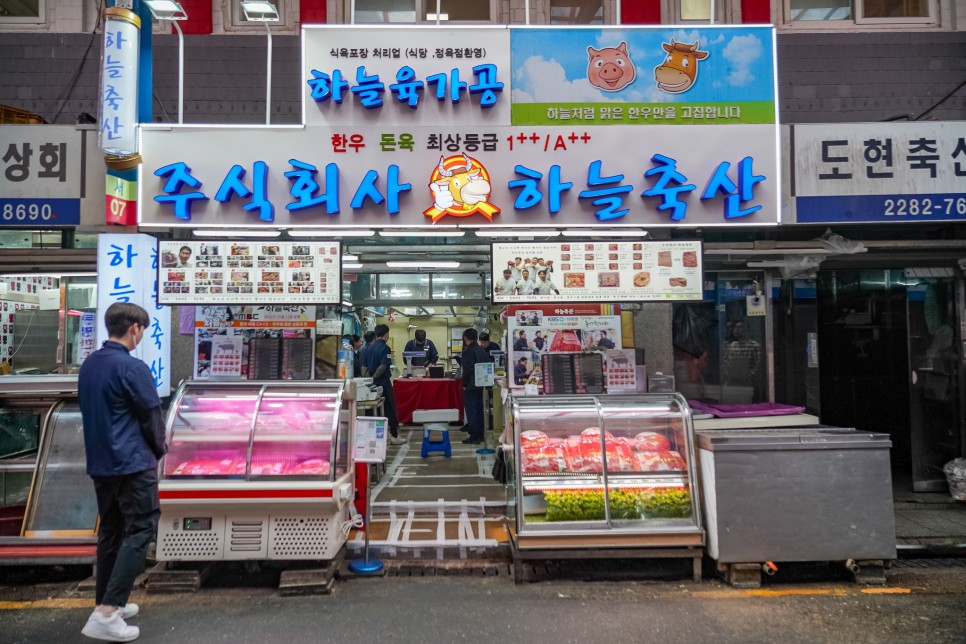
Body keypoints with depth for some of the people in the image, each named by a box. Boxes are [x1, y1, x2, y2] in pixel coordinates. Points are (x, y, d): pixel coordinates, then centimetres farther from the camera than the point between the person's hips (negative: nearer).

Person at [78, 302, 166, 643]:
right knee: (139, 531, -3)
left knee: (110, 531, 16)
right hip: (132, 463, -8)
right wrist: (159, 450, 7)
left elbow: (92, 412, 15)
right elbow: (152, 417, -12)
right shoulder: (132, 368, -17)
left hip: (99, 463, 8)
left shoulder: (88, 365, 8)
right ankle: (106, 614, -7)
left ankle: (108, 603, 25)